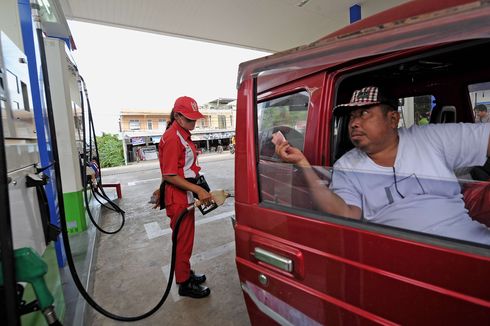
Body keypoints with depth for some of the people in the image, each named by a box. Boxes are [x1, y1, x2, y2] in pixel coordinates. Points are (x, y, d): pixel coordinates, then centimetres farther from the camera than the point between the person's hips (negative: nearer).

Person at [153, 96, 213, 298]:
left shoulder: (183, 134, 11)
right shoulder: (172, 138, -20)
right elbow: (170, 175, -21)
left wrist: (162, 190, 22)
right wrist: (198, 190, -23)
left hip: (186, 194, 9)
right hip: (178, 196, -9)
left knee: (186, 237, 21)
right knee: (183, 240, 6)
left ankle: (186, 272, 39)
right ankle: (184, 283, 24)